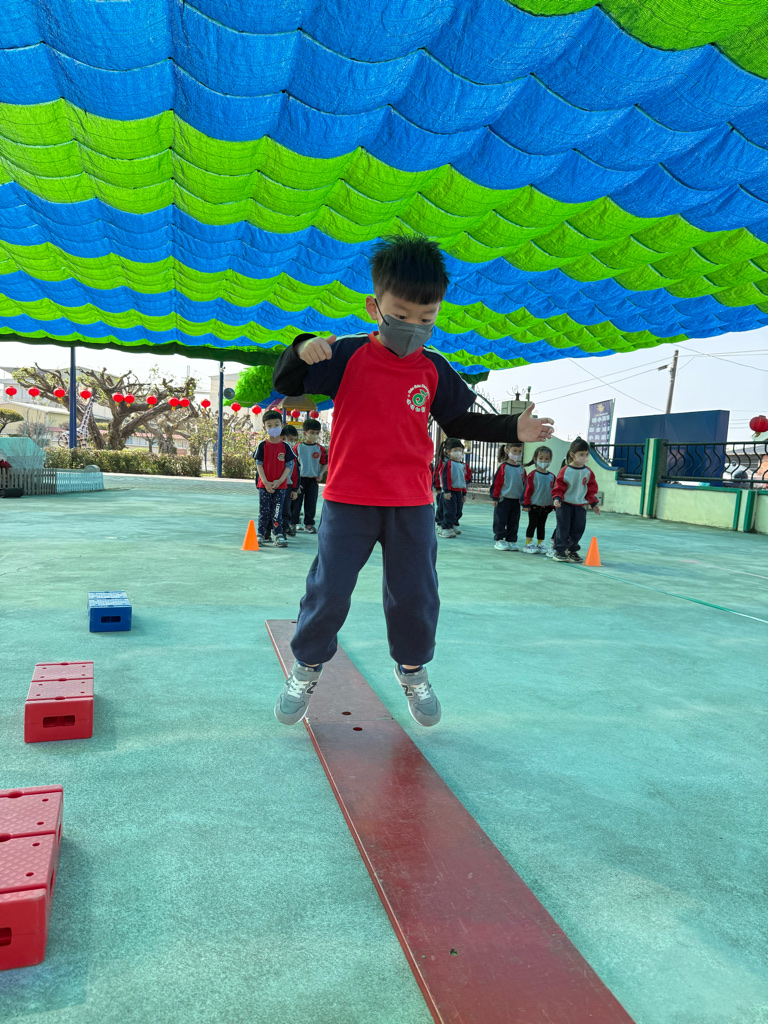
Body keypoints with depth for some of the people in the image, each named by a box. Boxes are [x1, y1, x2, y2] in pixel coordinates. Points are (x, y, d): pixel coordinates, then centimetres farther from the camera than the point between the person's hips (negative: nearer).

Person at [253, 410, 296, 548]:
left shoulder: (286, 446, 0)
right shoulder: (262, 446, -1)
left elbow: (289, 465, -1)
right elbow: (259, 464, -2)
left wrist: (279, 481, -12)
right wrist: (266, 482, -11)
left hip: (280, 485, 0)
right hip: (264, 485, 0)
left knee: (277, 511, 3)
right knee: (264, 511, 6)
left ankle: (279, 535, 9)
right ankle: (261, 534, 16)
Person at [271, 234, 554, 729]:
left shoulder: (434, 369, 4)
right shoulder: (347, 355, -5)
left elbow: (460, 422, 14)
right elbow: (286, 384, -4)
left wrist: (514, 429, 4)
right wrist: (302, 350, -25)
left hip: (412, 504, 2)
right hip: (348, 500, -2)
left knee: (416, 596, 8)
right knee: (328, 592, 2)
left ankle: (413, 669, 34)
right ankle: (307, 668, 27)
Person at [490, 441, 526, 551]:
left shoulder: (521, 469, 7)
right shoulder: (503, 467, -7)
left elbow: (524, 484, 13)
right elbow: (496, 483, -7)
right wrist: (495, 497, -9)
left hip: (516, 500, 5)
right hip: (503, 499, -5)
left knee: (514, 523, 10)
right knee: (500, 521, 0)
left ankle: (511, 541, 18)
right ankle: (499, 540, 10)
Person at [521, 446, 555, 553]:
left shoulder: (551, 476, 4)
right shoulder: (533, 475, -9)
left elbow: (554, 491, 12)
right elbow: (528, 490, -9)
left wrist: (554, 504, 11)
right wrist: (526, 504, -11)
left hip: (546, 506, 4)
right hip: (534, 505, -4)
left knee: (542, 525, 13)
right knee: (532, 524, 2)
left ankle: (541, 543, 22)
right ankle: (529, 543, 10)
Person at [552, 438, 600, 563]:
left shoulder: (588, 472, 3)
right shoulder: (565, 470, -8)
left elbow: (591, 489, 11)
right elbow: (559, 487, -5)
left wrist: (593, 503, 9)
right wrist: (557, 498, -19)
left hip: (580, 505, 4)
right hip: (564, 505, -4)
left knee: (578, 529, 7)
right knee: (563, 528, -4)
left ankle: (572, 550, 23)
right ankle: (559, 551, 5)